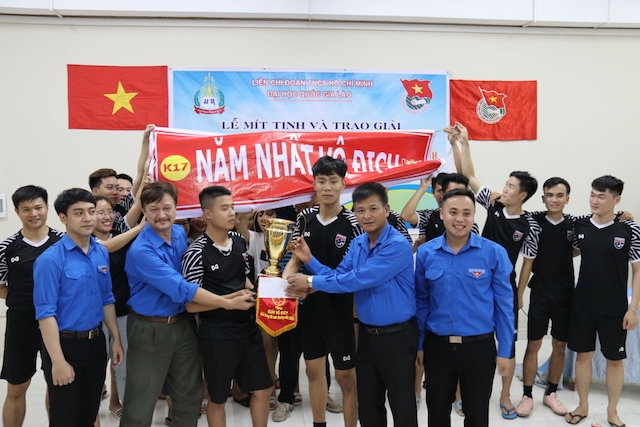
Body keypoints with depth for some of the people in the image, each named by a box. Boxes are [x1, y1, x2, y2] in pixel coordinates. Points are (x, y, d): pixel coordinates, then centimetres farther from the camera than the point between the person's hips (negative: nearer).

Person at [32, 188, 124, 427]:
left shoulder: (102, 253, 3)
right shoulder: (50, 259, -16)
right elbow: (46, 313, -18)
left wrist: (116, 340, 10)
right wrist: (58, 361, -20)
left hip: (96, 343, 6)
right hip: (66, 344, -5)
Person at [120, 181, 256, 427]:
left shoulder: (180, 233, 0)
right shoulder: (141, 251, -23)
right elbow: (181, 288, -27)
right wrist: (229, 303, -26)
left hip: (183, 323, 6)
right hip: (150, 330, -6)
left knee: (190, 397, 16)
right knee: (141, 405, 5)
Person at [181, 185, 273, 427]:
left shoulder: (239, 241, 2)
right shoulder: (197, 253, -17)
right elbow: (191, 305, -16)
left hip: (247, 327, 6)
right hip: (217, 334, -6)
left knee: (263, 389, 15)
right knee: (218, 398, 13)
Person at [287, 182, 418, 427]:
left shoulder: (397, 245, -22)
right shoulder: (357, 244, 4)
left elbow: (358, 279, -26)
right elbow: (339, 275, 5)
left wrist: (312, 282, -19)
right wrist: (309, 260, -7)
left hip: (397, 336, -7)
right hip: (367, 334, 7)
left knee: (402, 406, 8)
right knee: (367, 404, 19)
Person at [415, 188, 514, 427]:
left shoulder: (494, 252, -9)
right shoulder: (425, 253, -4)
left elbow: (504, 304, -4)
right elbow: (421, 301, 5)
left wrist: (504, 350, -3)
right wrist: (419, 344, 6)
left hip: (479, 347, -2)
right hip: (437, 346, 2)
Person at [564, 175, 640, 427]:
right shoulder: (579, 225, -3)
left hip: (615, 308, -2)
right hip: (582, 304, 2)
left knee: (615, 359, 11)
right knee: (583, 354, 12)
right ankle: (583, 406, 28)